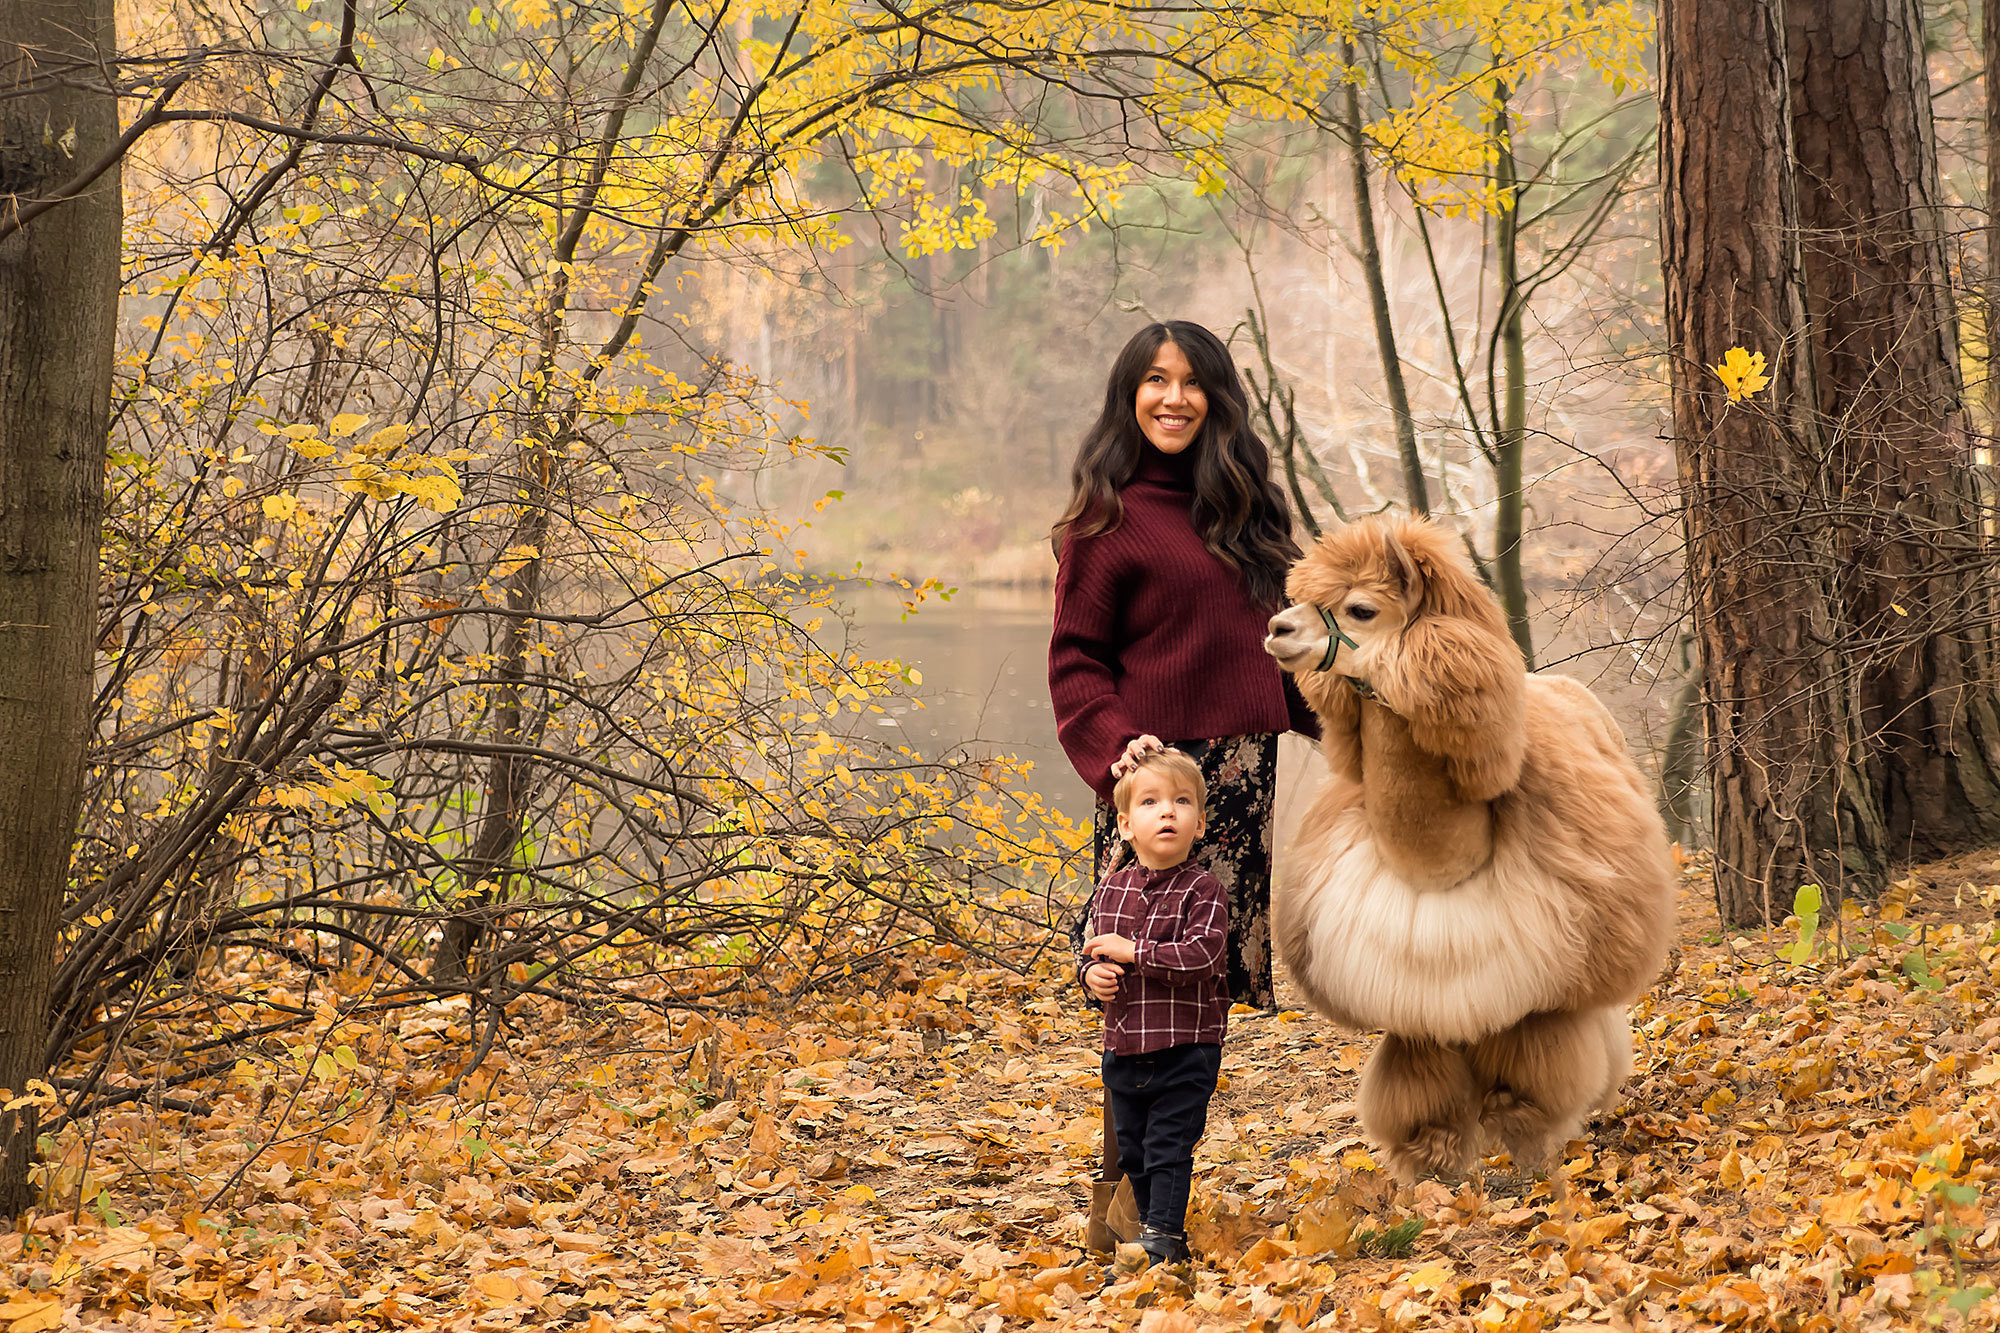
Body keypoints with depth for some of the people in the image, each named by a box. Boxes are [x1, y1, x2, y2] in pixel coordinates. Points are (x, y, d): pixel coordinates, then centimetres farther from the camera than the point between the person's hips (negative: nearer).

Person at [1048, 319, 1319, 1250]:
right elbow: (1074, 659, -5)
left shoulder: (1241, 509, 16)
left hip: (1242, 773, 6)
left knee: (1210, 990, 6)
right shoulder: (1109, 518, -3)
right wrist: (1112, 749, -20)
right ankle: (1118, 1199, 2)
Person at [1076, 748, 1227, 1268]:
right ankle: (1163, 1233, 29)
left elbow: (1201, 956, -24)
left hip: (1185, 1048, -6)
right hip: (1123, 1046, 6)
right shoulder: (1111, 888, 5)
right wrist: (1092, 973, -8)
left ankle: (1162, 1234, 2)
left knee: (1169, 1144, -6)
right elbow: (1090, 948, 15)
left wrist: (1133, 951, -23)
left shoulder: (1203, 891, -11)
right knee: (1133, 1150, 15)